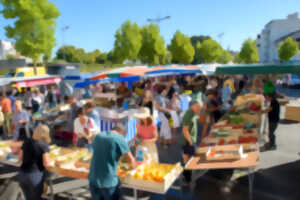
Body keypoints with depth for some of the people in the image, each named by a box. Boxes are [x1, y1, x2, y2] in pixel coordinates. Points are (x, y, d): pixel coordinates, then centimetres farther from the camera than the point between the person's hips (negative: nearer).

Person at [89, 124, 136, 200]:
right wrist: (133, 167, 19)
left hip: (93, 180, 5)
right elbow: (131, 160, -3)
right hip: (108, 181, -5)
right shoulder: (120, 138, -9)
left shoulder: (98, 136, 7)